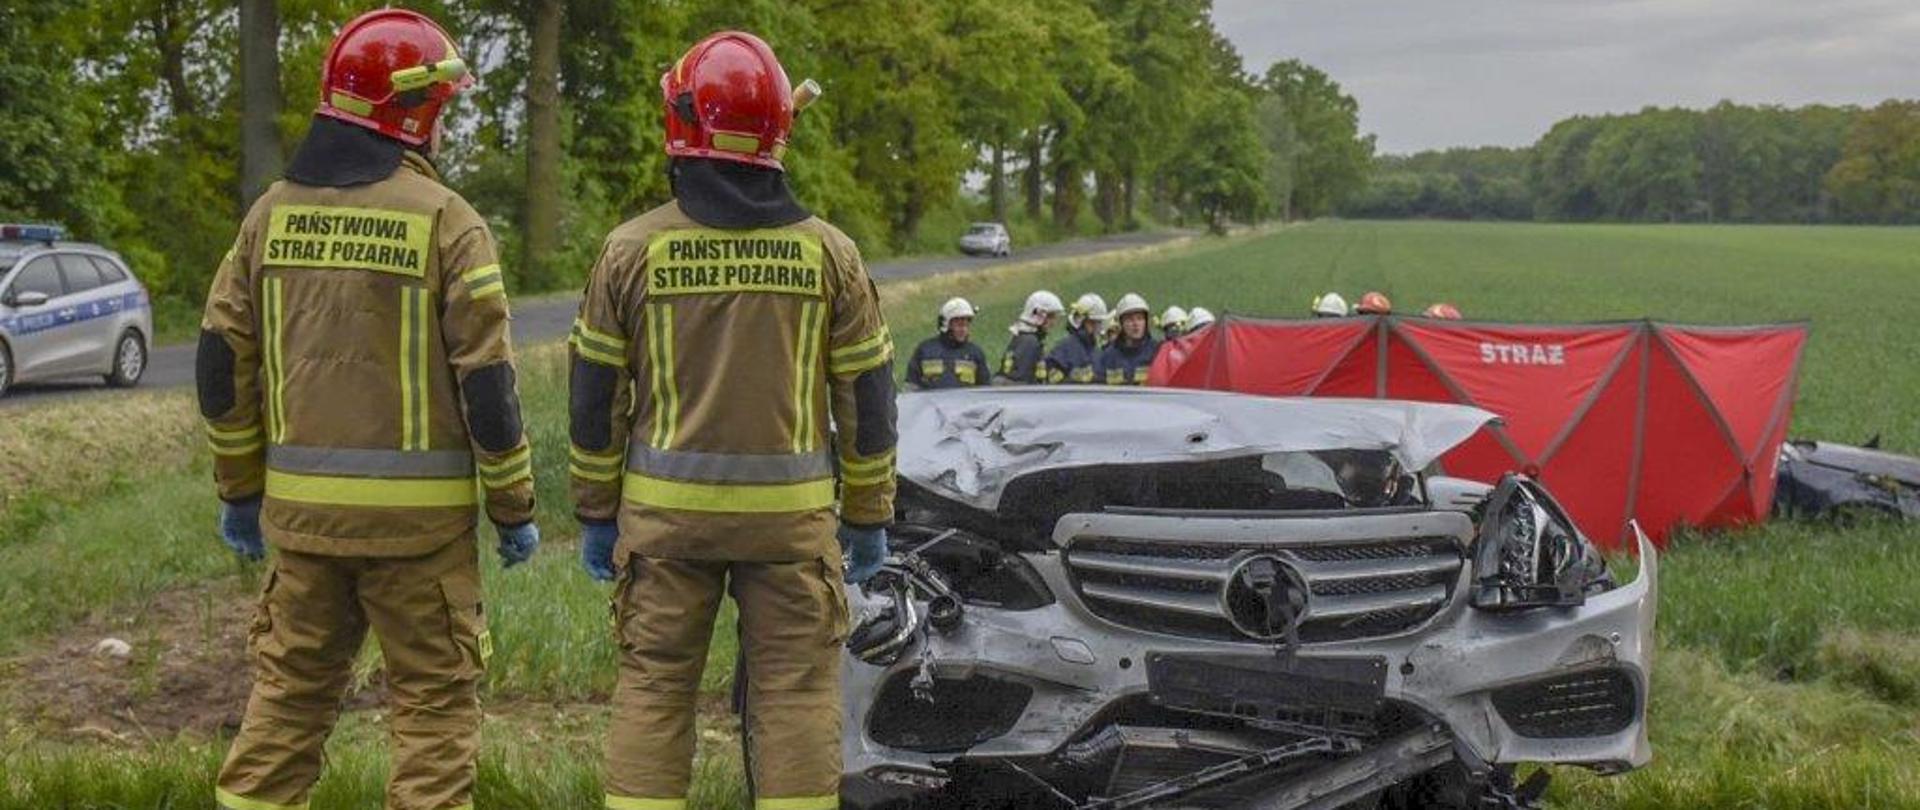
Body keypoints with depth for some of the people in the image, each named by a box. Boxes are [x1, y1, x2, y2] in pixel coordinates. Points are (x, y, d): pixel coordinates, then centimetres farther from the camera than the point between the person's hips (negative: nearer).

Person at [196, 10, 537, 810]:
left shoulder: (273, 212, 6)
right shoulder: (443, 219, -9)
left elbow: (223, 362, 7)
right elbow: (486, 380, -10)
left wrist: (240, 488, 17)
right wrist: (514, 508, -1)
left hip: (302, 504, 5)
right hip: (417, 510, -4)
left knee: (289, 690, 16)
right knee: (434, 700, 6)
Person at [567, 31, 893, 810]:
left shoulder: (633, 248, -1)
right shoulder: (827, 251, 0)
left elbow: (595, 397, 3)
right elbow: (867, 400, 3)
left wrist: (595, 514, 13)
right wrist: (868, 517, 12)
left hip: (664, 512, 0)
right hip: (790, 515, 0)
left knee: (652, 689, 9)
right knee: (795, 695, 6)